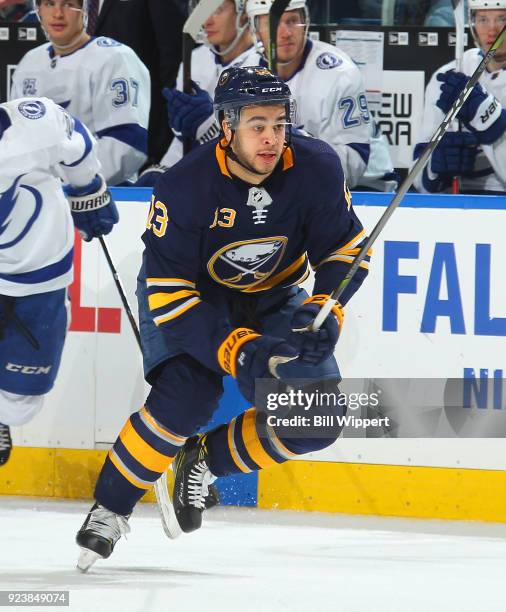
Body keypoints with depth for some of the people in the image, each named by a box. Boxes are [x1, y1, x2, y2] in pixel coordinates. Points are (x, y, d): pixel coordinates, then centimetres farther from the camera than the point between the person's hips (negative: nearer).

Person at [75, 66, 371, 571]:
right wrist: (238, 351, -38)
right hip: (191, 298, -4)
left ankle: (205, 461, 10)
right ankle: (110, 509, -10)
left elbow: (345, 249, -8)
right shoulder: (184, 188, -30)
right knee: (188, 393, -30)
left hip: (273, 299, 4)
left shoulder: (316, 169, -22)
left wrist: (323, 313, -27)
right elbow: (168, 293, -29)